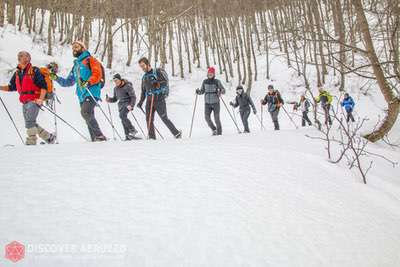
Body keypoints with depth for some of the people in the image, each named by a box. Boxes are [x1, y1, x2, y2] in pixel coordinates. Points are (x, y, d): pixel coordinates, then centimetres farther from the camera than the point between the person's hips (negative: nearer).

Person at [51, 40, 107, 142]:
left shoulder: (90, 60, 4)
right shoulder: (76, 65, 26)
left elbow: (97, 74, -10)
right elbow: (68, 82, 27)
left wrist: (88, 82, -25)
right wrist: (56, 78, 14)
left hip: (92, 92, -8)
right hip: (82, 95, 8)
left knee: (85, 112, -25)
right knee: (89, 118, 4)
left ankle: (99, 136, -24)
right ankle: (95, 139, 5)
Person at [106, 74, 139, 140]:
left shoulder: (127, 86, -9)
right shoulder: (116, 88, 13)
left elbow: (133, 97, -11)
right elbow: (115, 99, 21)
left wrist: (131, 105, -23)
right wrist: (109, 99, 0)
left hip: (128, 103, -7)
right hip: (121, 104, 7)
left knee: (122, 115, -27)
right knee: (123, 119, -1)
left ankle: (132, 130, -22)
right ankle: (128, 135, 4)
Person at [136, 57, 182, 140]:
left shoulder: (157, 72, 0)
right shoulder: (144, 77, 19)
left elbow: (165, 81, -11)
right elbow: (143, 91, 25)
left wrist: (156, 84, -26)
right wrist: (141, 102, 17)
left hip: (159, 99, -6)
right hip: (149, 100, 6)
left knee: (164, 118, -5)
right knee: (149, 119, -3)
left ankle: (177, 133, 6)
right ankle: (152, 137, 1)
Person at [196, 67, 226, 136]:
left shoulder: (217, 81, -3)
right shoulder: (205, 82, 6)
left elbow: (223, 90, -3)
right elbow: (202, 91, 14)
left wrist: (220, 91, -24)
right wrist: (198, 92, -7)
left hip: (215, 103, -3)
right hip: (207, 103, 3)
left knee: (216, 118, -4)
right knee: (207, 117, -9)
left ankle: (219, 132, 12)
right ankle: (214, 129, 12)